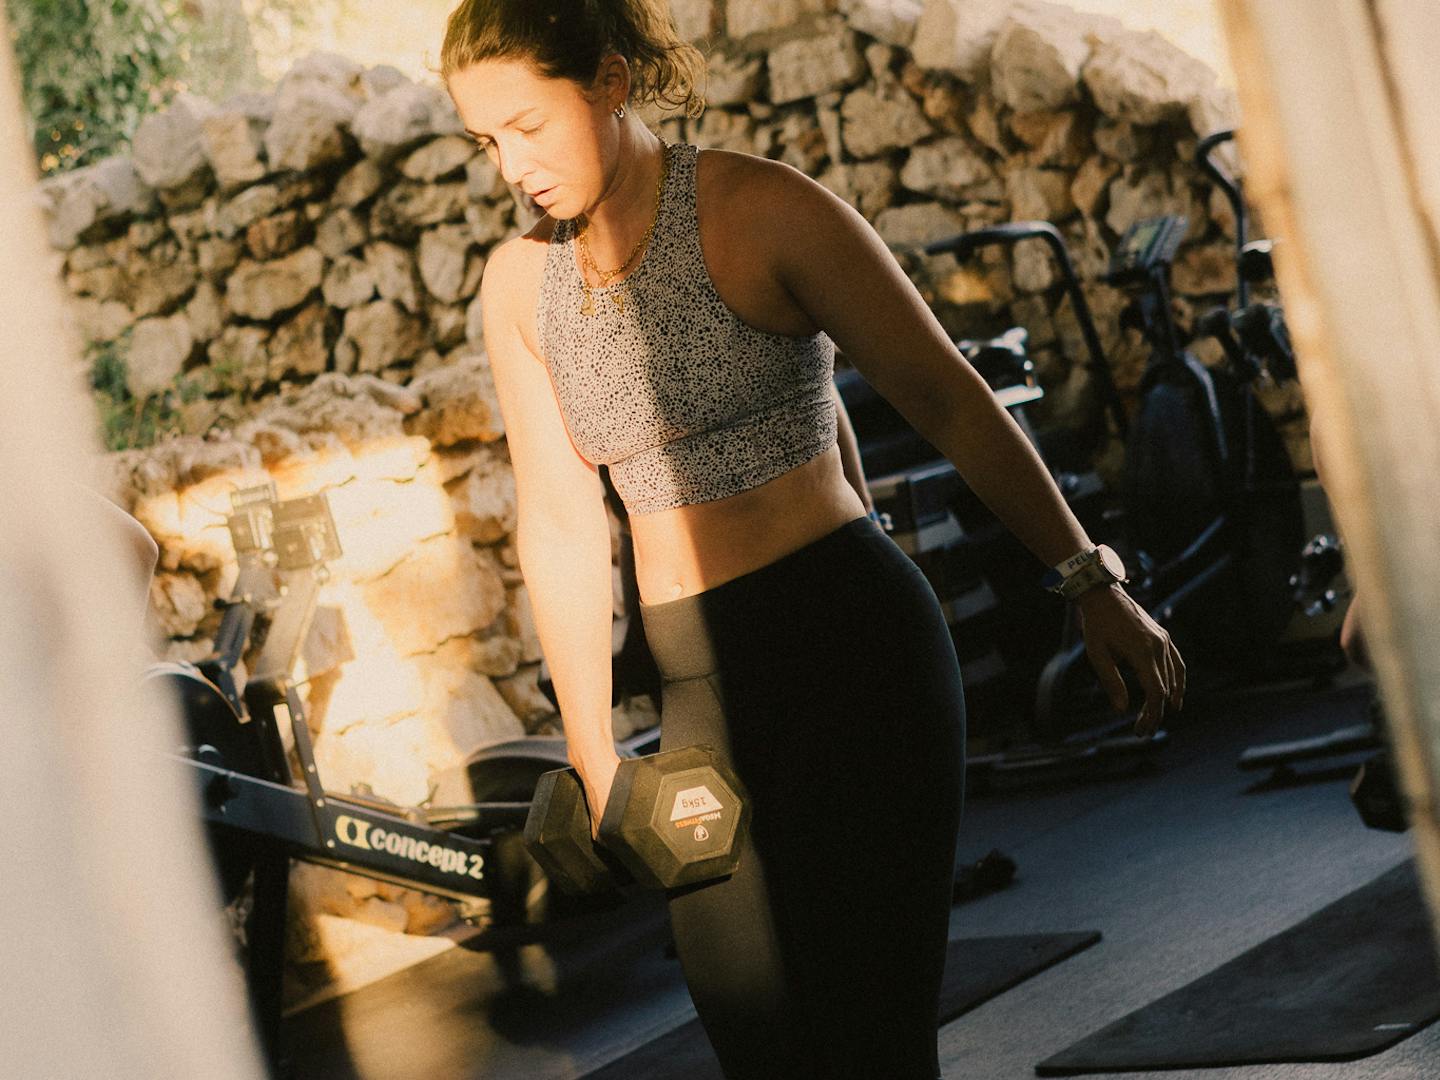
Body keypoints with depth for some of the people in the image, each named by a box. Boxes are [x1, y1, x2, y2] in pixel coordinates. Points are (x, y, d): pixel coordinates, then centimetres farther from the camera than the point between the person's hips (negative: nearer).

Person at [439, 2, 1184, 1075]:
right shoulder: (520, 282, 6)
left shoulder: (760, 211, -10)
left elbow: (948, 399, -7)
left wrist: (1090, 584, -8)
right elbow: (560, 520, 8)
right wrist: (595, 754, 9)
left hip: (851, 642, -5)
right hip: (699, 686, 6)